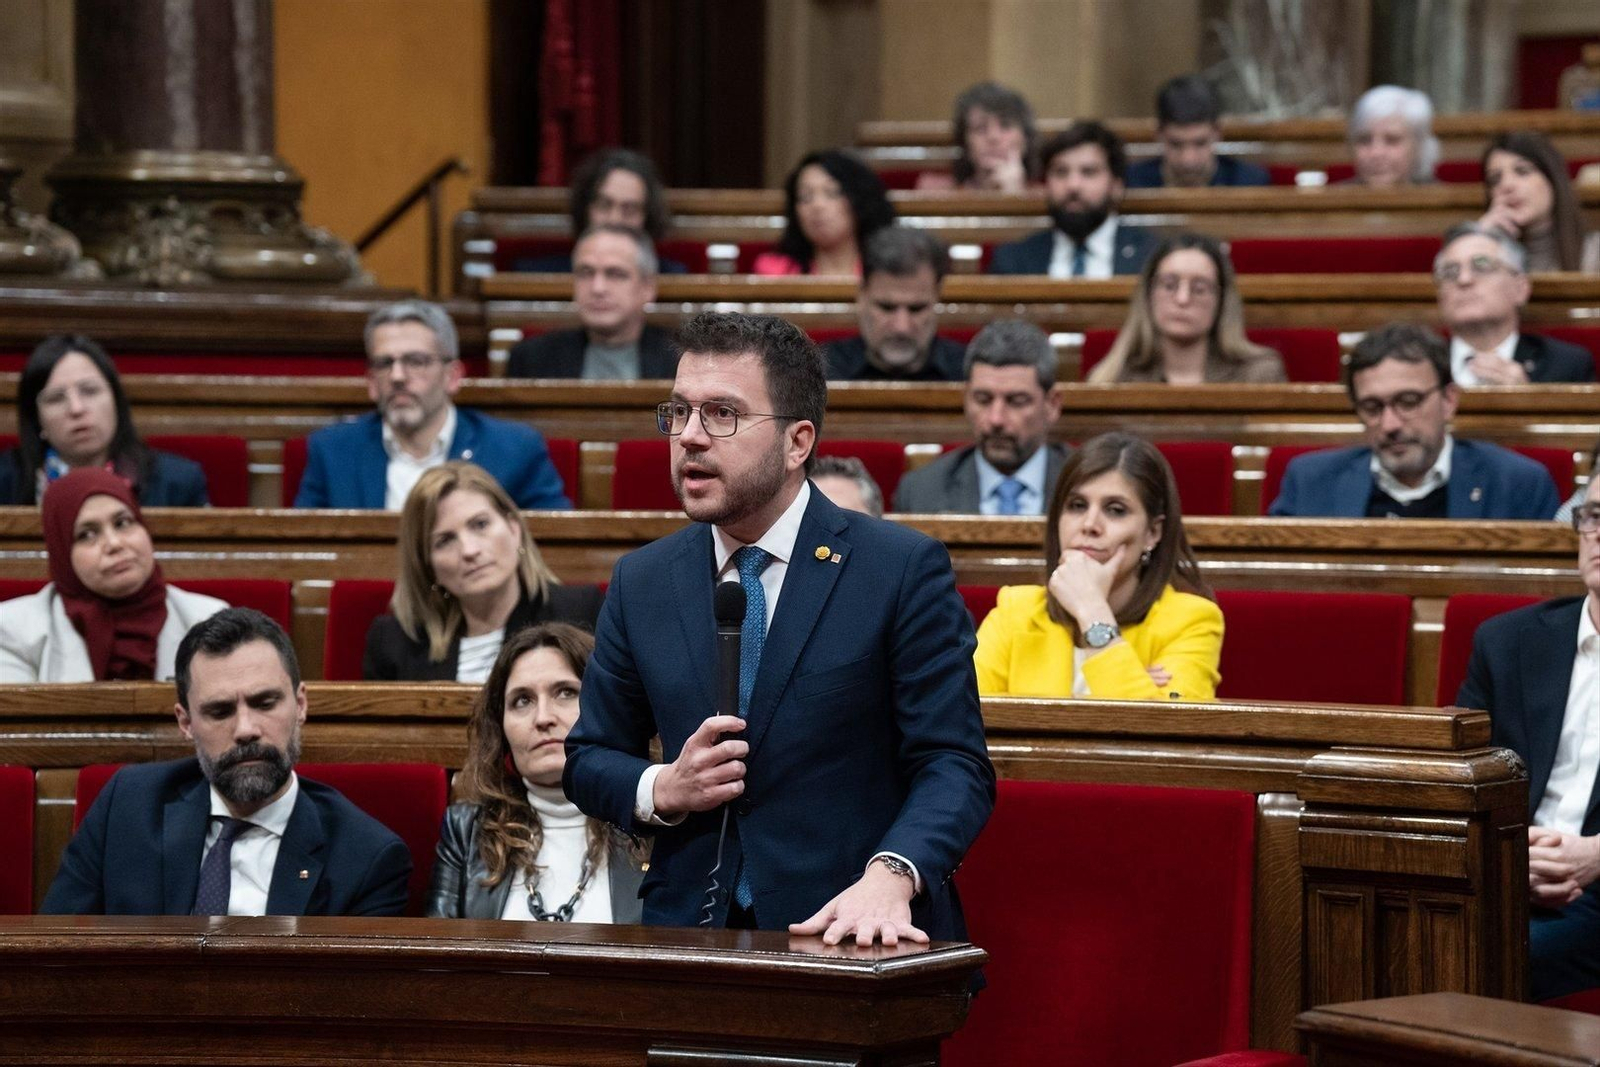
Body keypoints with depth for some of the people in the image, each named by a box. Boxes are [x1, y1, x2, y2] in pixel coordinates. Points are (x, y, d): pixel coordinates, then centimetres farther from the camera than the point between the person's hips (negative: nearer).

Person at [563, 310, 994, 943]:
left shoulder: (905, 571, -1)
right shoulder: (640, 582, 12)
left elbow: (954, 765, -5)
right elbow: (588, 758, 19)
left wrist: (889, 876, -24)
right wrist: (661, 791, -3)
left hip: (850, 936, -3)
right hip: (689, 928, 3)